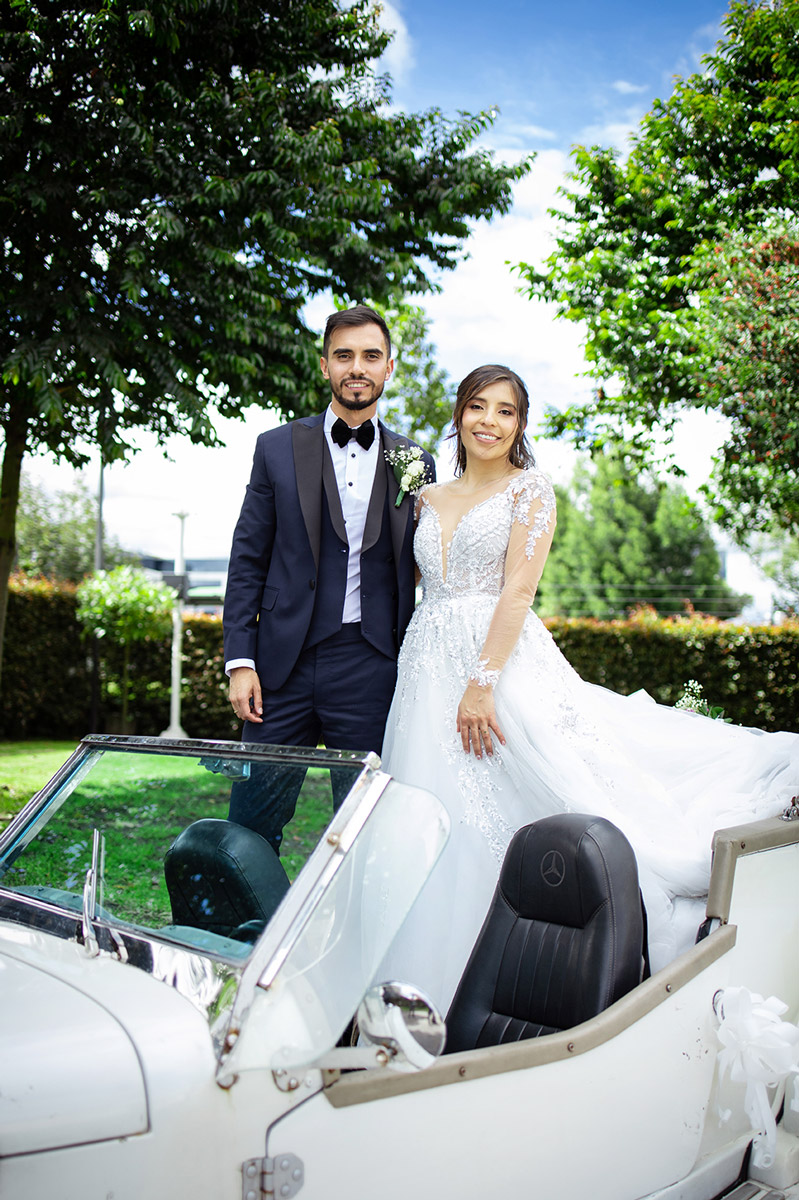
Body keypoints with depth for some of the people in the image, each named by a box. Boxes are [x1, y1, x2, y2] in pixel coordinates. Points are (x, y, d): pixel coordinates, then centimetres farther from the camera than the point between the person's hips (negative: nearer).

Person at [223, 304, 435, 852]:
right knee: (251, 823, 4)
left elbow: (420, 577, 10)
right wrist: (240, 660, -3)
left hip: (371, 669, 0)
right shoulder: (277, 448, 6)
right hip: (285, 664, 0)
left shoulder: (415, 465, 8)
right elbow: (248, 560, 5)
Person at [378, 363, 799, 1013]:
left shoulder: (530, 488, 2)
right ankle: (437, 990, 12)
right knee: (438, 828, 4)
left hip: (506, 661, -4)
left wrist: (482, 681, -18)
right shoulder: (430, 499, 18)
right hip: (428, 668, 4)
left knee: (503, 823, -12)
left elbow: (518, 591, -10)